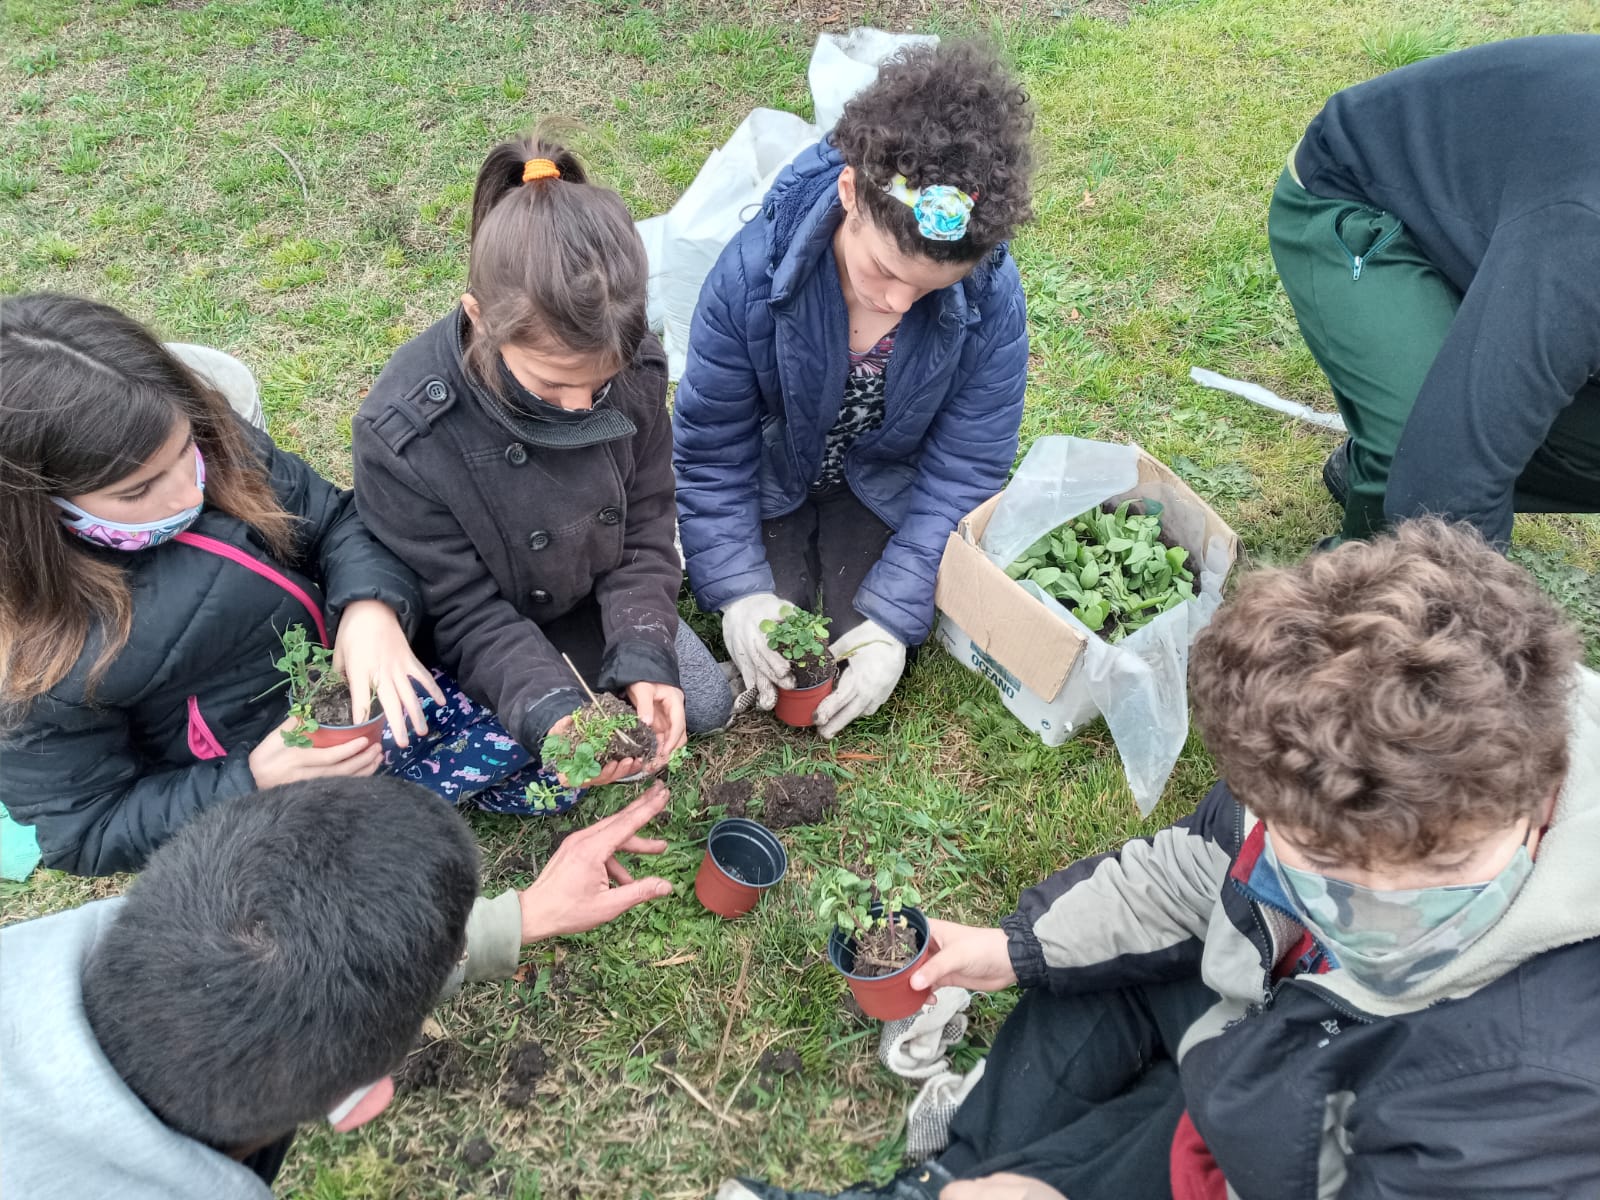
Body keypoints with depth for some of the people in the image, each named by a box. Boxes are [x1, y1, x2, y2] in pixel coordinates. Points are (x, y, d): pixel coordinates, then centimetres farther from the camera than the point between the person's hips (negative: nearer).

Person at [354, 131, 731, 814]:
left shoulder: (636, 369, -25)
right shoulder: (401, 434, -35)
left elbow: (645, 533, -13)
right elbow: (464, 612, -25)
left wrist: (642, 657, -26)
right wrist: (547, 706, -40)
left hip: (598, 596, 4)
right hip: (485, 626, -3)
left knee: (705, 703, 2)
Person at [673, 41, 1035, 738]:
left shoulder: (992, 298, -29)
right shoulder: (753, 271, -31)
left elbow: (964, 468, -21)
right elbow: (710, 446, -19)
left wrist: (895, 616, -25)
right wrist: (739, 589, -24)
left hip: (884, 488, 1)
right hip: (771, 474, 0)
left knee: (871, 641, -10)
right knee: (764, 640, -10)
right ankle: (793, 549, 21)